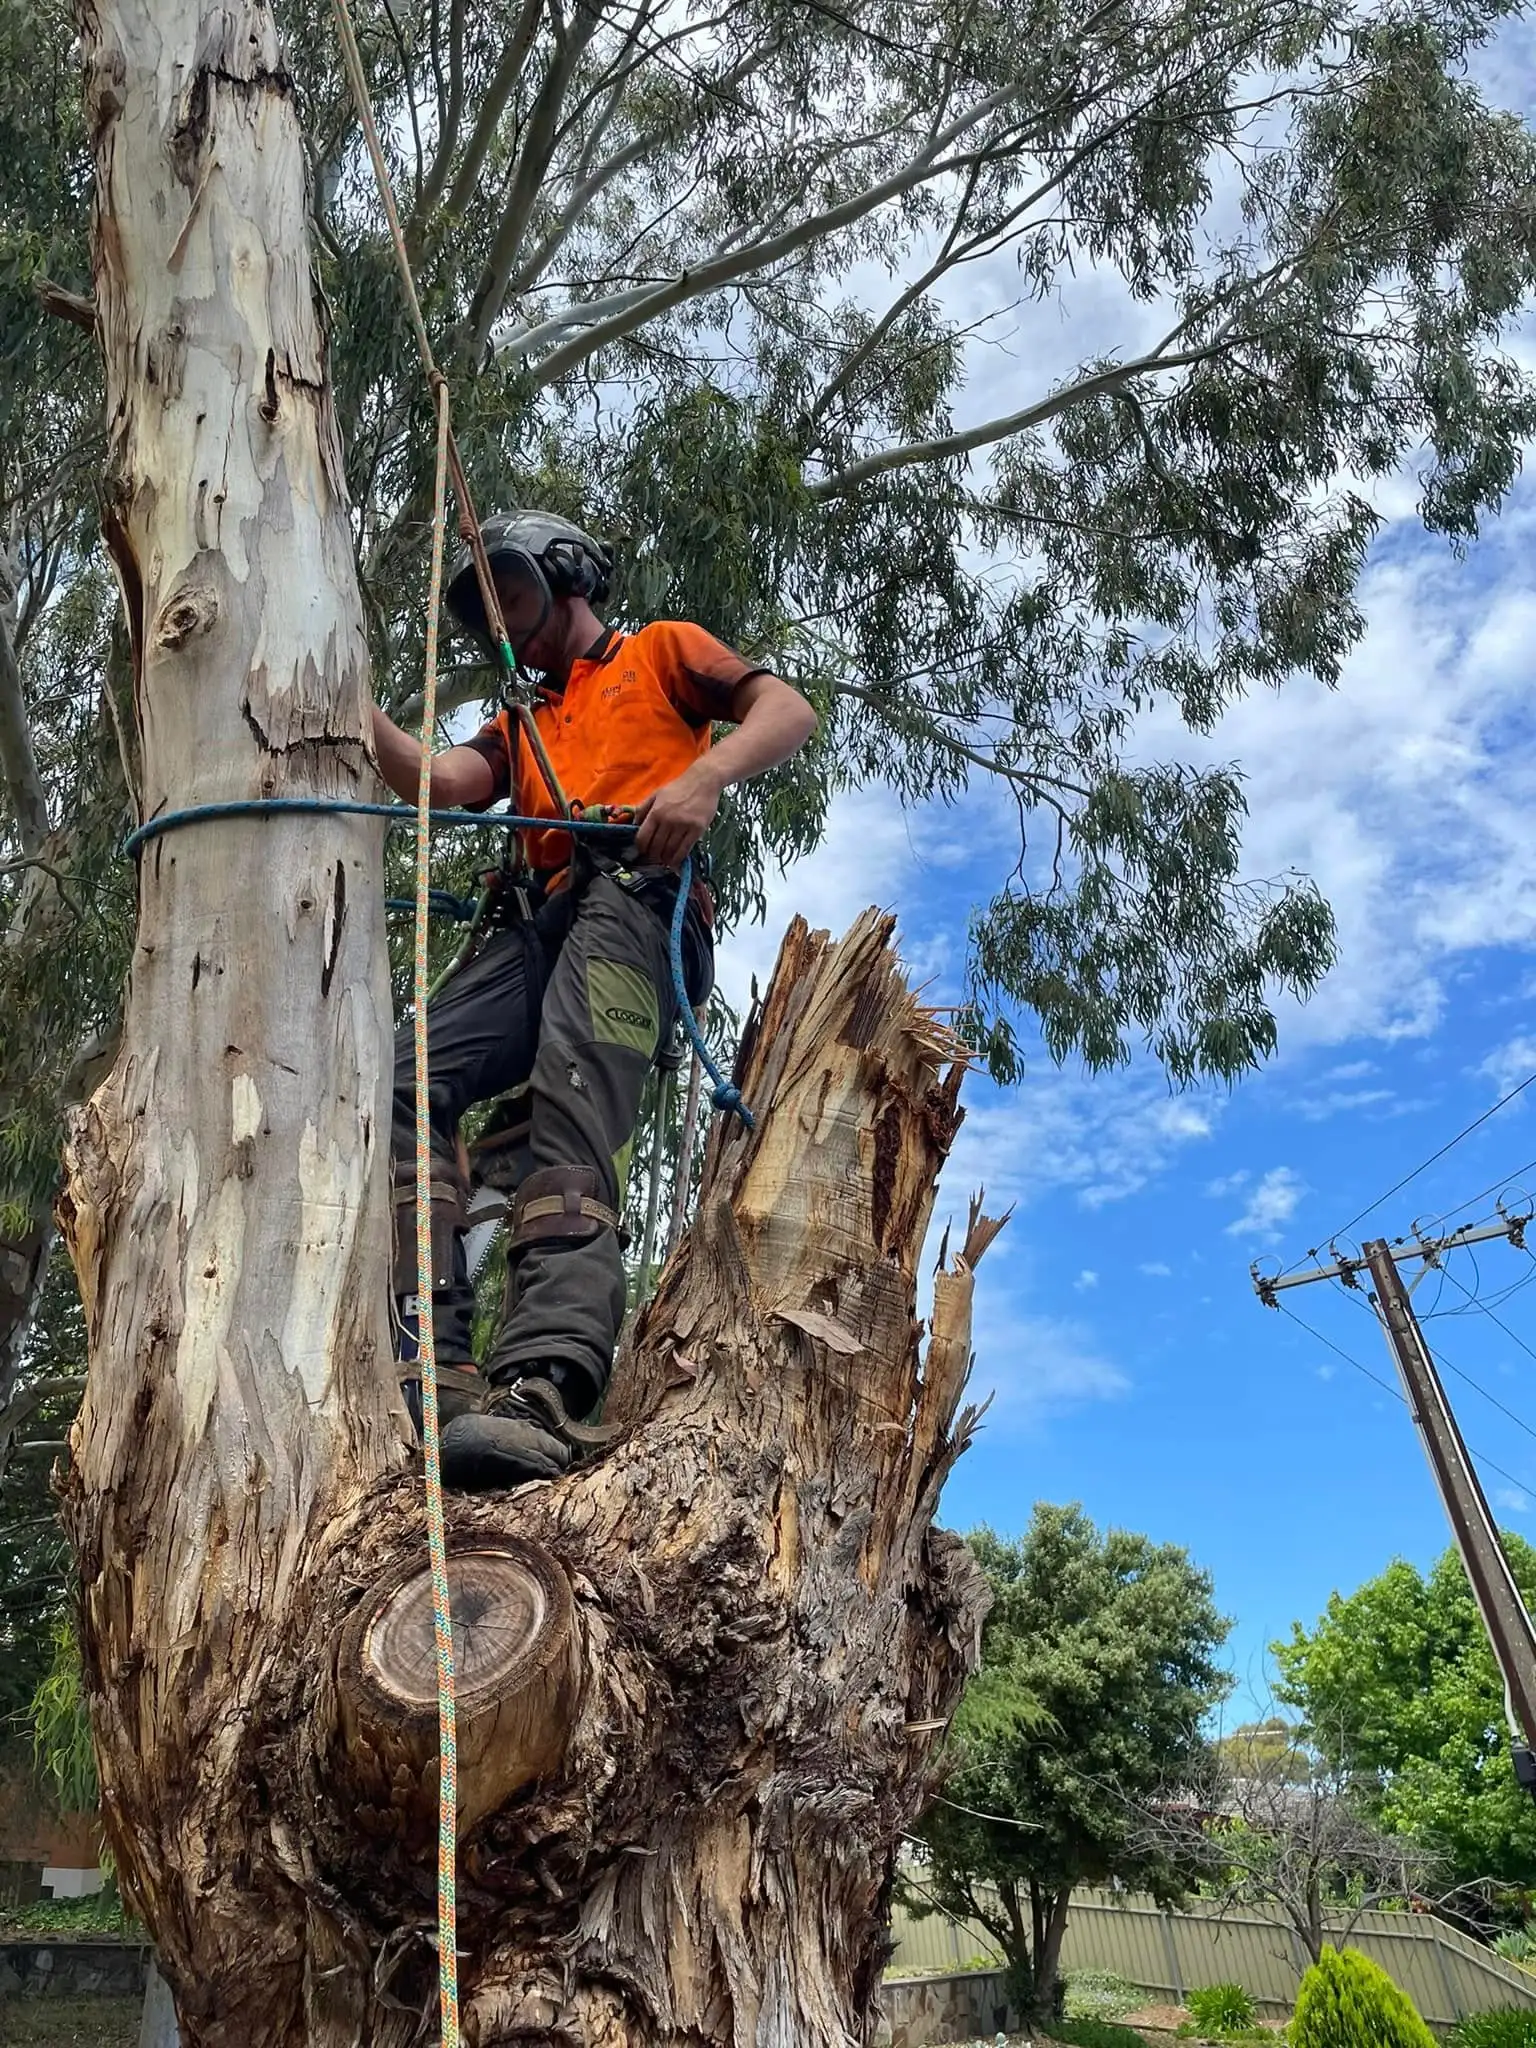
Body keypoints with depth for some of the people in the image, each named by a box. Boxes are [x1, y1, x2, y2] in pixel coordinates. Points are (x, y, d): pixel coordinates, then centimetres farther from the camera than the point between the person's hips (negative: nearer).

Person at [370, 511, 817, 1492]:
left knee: (573, 1094, -32)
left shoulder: (662, 650, 25)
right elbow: (437, 781, 17)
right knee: (408, 1078, -20)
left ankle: (544, 1388, -48)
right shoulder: (519, 725, 39)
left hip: (636, 892, -6)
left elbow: (790, 711, 8)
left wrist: (705, 775, -12)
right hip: (537, 918, 6)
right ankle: (436, 1366, -31)